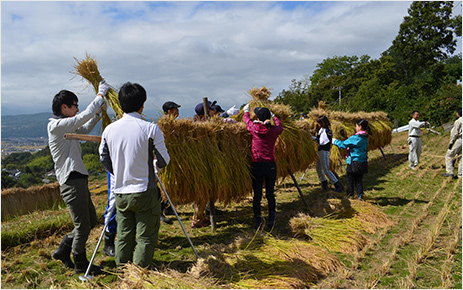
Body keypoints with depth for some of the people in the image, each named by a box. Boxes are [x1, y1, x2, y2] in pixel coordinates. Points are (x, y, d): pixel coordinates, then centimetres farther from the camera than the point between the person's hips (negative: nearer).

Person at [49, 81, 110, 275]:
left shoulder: (66, 126, 17)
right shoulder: (56, 126, -13)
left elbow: (85, 129, 31)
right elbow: (85, 116, -18)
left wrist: (98, 111, 21)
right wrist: (100, 95, -7)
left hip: (79, 180, 10)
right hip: (71, 181, -10)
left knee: (91, 220, 17)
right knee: (82, 225, 0)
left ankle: (63, 251, 28)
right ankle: (81, 265, 15)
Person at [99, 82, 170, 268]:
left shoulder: (109, 129, 1)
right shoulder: (150, 129, -13)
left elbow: (104, 158, 12)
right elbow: (164, 161, -8)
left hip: (120, 193, 5)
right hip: (144, 192, -5)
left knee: (124, 237, 16)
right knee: (146, 237, 7)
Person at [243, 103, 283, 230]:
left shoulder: (254, 128, -7)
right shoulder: (274, 130, -3)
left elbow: (246, 119, 14)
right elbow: (279, 125, 22)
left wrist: (246, 110, 35)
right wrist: (272, 115, 39)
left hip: (256, 166, -1)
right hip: (271, 166, 1)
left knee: (257, 195, 6)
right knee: (270, 194, 13)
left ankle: (258, 222, 10)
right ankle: (271, 221, 16)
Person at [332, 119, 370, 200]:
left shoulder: (355, 138, -19)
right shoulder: (365, 138, 6)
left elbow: (343, 145, -13)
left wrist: (335, 141, 3)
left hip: (354, 163, -6)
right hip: (363, 162, 7)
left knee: (350, 180, 8)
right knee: (359, 180, 13)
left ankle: (350, 196, 16)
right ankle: (360, 195, 10)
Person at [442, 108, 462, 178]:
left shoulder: (458, 121, -11)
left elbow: (455, 133, -14)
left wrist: (451, 142, -9)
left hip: (458, 140, -7)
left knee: (449, 156, 0)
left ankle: (450, 172, -6)